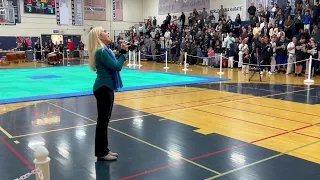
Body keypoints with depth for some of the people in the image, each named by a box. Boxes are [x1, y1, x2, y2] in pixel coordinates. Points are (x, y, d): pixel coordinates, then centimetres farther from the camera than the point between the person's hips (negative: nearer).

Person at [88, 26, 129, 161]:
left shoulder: (105, 50, 12)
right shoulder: (101, 51, -18)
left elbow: (114, 64, 16)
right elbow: (117, 67, -21)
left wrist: (122, 51, 7)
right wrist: (123, 52, -13)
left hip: (106, 87, 10)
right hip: (103, 88, -10)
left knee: (104, 120, 15)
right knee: (103, 120, -2)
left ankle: (104, 150, 25)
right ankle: (101, 153, 9)